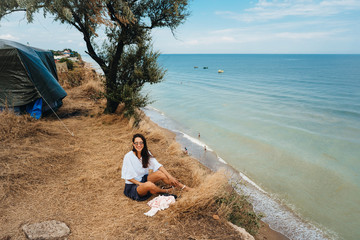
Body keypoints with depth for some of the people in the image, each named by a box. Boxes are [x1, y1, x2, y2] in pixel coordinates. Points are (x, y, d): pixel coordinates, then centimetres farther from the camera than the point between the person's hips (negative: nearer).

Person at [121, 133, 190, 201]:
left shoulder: (146, 153, -2)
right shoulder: (128, 156, -18)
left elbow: (158, 165, -12)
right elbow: (128, 177, -13)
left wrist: (170, 177, -22)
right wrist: (141, 184, -20)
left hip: (143, 179, 5)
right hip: (132, 186, -5)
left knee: (160, 173, -22)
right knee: (149, 185, -37)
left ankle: (183, 187, -15)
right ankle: (166, 191, -9)